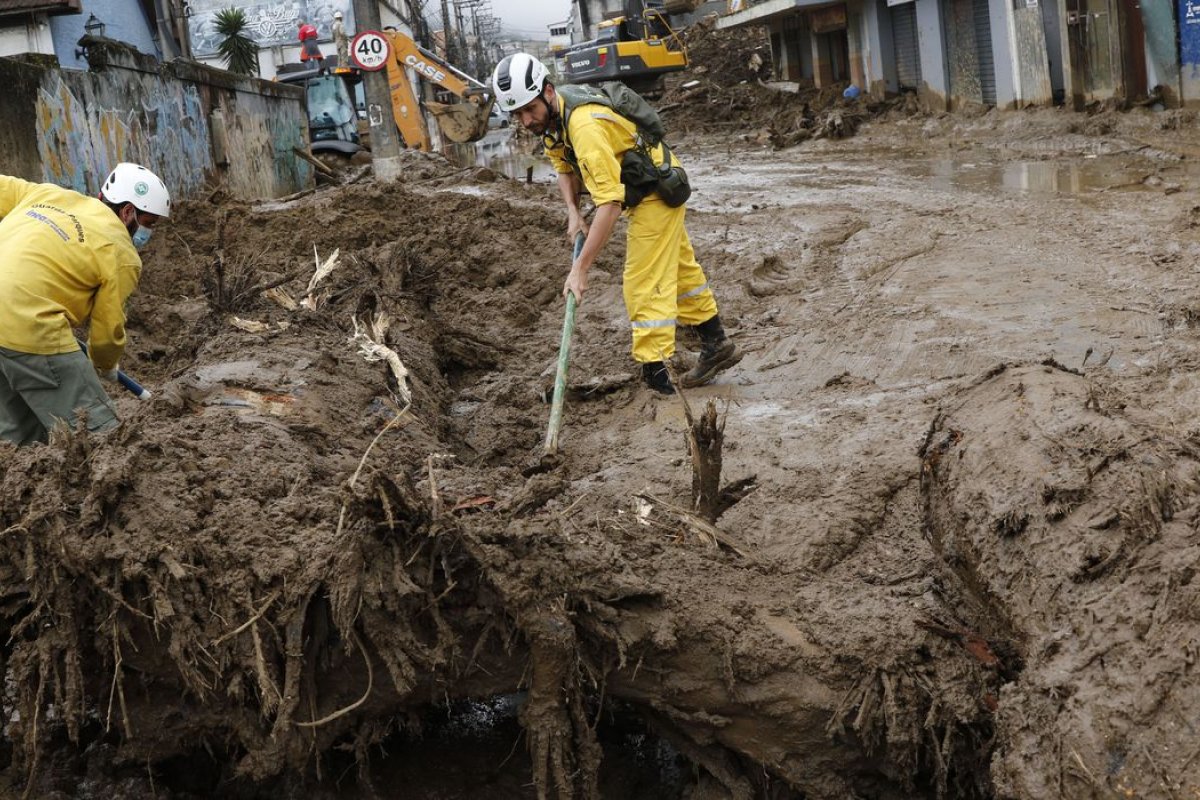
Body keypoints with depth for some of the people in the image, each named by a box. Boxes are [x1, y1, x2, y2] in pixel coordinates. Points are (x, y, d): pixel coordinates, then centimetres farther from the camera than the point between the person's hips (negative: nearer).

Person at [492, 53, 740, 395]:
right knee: (679, 267, 22)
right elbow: (564, 167, 9)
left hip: (656, 192, -10)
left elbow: (610, 205, -40)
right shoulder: (550, 117, -7)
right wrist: (573, 212, -10)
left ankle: (656, 376, -9)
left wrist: (580, 269, -41)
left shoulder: (585, 127, -37)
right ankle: (716, 345, 38)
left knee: (644, 283, -12)